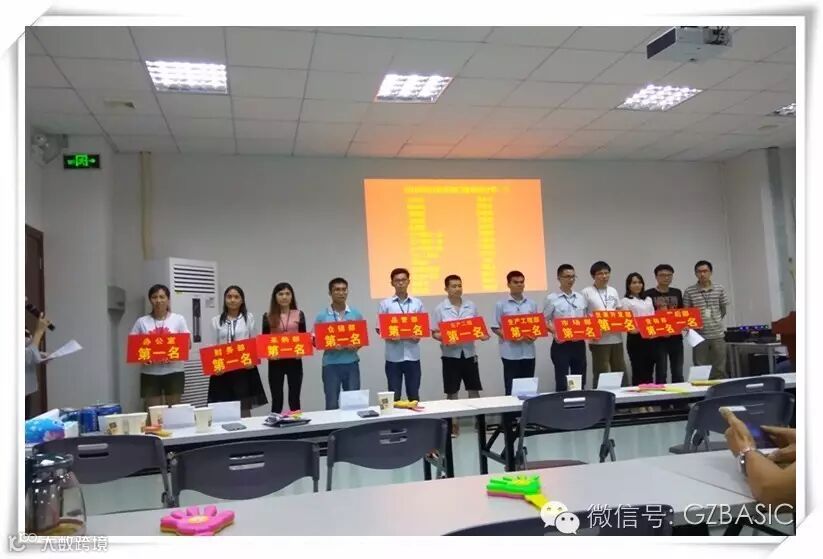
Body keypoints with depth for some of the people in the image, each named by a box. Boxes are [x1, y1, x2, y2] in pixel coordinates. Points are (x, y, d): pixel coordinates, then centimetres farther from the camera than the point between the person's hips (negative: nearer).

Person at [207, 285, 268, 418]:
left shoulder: (249, 318, 6)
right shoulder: (216, 321, 9)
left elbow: (254, 342, 4)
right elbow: (213, 346, 6)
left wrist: (253, 360, -13)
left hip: (244, 367, -1)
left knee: (244, 407, 0)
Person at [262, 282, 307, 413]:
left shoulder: (299, 314, 5)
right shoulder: (268, 316, 3)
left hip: (294, 360, 0)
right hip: (275, 361, 0)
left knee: (294, 398, 7)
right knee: (276, 399, 5)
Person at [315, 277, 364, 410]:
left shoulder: (356, 314, 6)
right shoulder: (322, 316, 0)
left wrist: (356, 346, -11)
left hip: (351, 363, 2)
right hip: (331, 364, -2)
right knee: (332, 404, 4)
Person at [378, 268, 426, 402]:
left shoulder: (418, 303, 8)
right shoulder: (385, 304, 2)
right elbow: (379, 328, 1)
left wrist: (418, 336, -11)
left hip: (412, 355, 2)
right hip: (393, 356, -2)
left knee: (414, 394, 9)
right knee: (394, 395, 4)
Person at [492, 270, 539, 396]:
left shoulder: (532, 304, 9)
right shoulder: (501, 304, -2)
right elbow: (496, 328, -4)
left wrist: (534, 336, -9)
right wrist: (510, 337, -18)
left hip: (528, 351, 4)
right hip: (510, 352, -4)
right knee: (511, 388, 2)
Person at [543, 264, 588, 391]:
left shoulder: (581, 298, 12)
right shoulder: (551, 298, -3)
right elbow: (545, 321, -4)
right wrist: (555, 332, -21)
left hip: (579, 344, 5)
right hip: (561, 344, -5)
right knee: (562, 382, -2)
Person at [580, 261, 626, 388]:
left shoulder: (613, 291, 13)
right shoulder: (586, 292, -4)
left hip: (616, 338, 5)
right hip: (598, 340, -5)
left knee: (620, 371, 11)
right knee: (601, 373, -1)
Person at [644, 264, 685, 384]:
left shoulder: (677, 293, 12)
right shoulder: (649, 294, -3)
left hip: (676, 337, 4)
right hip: (658, 338, -4)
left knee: (678, 372, 8)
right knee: (661, 372, 0)